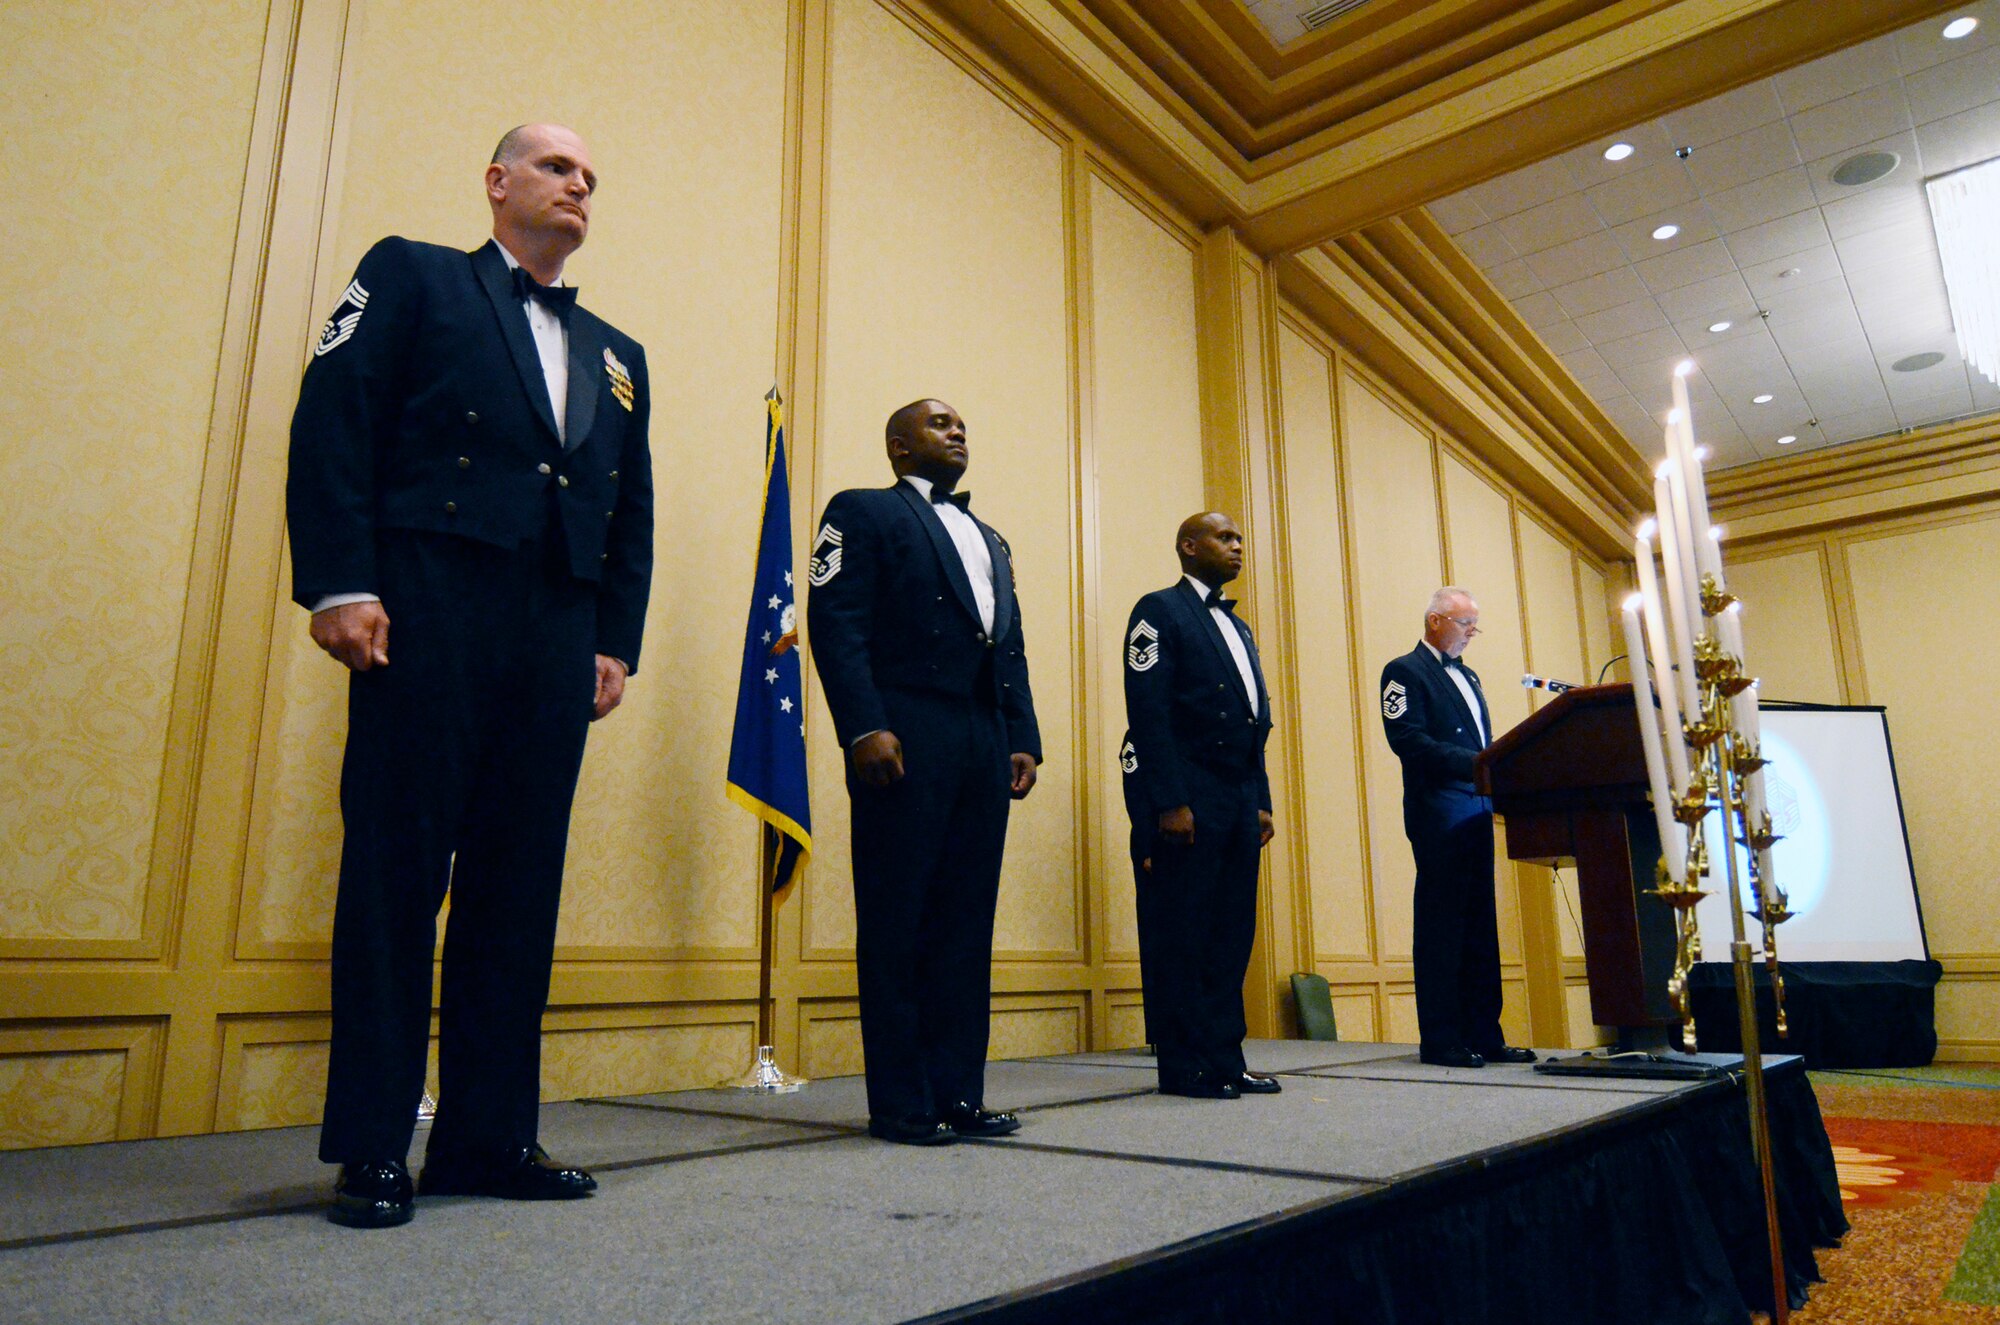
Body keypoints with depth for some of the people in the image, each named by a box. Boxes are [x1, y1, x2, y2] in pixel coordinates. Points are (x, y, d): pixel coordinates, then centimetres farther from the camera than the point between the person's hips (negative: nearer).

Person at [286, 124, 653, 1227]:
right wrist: (339, 585, -12)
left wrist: (617, 641, 8)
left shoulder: (616, 354, 25)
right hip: (429, 614, -4)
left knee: (522, 884, 4)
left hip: (558, 641, 5)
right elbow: (333, 422, -1)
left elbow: (633, 515, 19)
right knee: (397, 871, -3)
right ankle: (372, 1146, 6)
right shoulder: (411, 277, 13)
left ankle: (489, 1134, 12)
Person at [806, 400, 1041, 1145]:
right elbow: (835, 624, -7)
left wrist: (1023, 740, 8)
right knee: (898, 923, -2)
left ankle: (958, 1091, 14)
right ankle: (900, 1102, 6)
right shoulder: (863, 512, 6)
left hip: (984, 747, 7)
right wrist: (864, 728, -18)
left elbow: (1011, 650, 21)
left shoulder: (989, 540, 27)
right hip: (907, 743, -6)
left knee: (967, 923, 7)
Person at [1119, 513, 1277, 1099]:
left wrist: (1261, 802, 12)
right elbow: (1148, 712, -11)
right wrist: (1169, 803, -19)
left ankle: (1224, 1059, 14)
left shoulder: (1238, 627, 23)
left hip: (1239, 803, 8)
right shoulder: (1159, 611, -1)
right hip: (1186, 798, -8)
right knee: (1182, 936, -3)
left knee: (1231, 936, 8)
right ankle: (1185, 1067, 3)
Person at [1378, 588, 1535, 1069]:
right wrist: (1474, 764, -22)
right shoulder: (1405, 672, -4)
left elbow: (1482, 742, 22)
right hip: (1438, 815, -8)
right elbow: (1408, 740, -16)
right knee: (1442, 927, -5)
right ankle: (1440, 1039, 1)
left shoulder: (1467, 676, 23)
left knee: (1480, 927, 9)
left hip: (1477, 810, 8)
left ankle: (1484, 1035, 15)